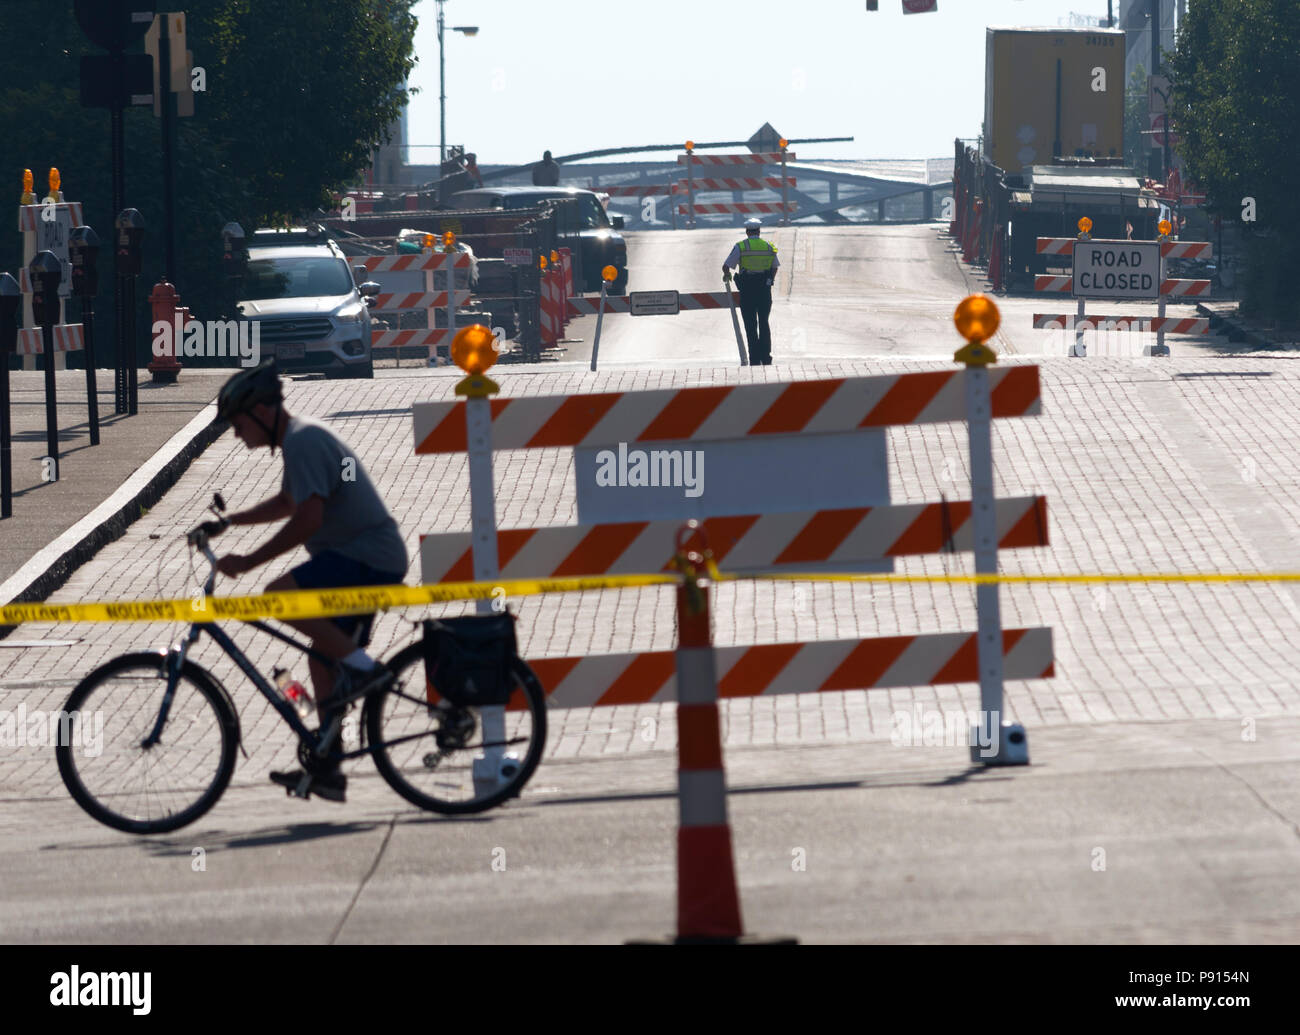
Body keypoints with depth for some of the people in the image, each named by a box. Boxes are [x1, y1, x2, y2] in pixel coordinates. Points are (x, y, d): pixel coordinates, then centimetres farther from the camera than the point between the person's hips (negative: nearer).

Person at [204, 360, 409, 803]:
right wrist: (227, 521, 27)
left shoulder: (304, 441, -15)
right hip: (371, 561, 11)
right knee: (323, 661, 12)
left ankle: (361, 666, -15)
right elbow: (287, 503, 36)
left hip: (368, 560, -11)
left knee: (279, 596, -25)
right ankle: (328, 769, 13)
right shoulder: (300, 438, 19)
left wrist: (247, 562, -21)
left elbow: (308, 518, -25)